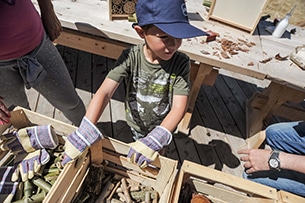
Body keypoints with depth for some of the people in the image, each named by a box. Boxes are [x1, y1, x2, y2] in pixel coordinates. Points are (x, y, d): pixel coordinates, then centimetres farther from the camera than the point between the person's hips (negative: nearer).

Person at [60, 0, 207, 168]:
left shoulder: (181, 63, -26)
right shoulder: (130, 57, -26)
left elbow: (179, 107, -30)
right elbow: (104, 92, -32)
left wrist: (155, 139, -42)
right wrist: (85, 132, -43)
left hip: (162, 127, 0)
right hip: (135, 124, 1)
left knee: (154, 157, 28)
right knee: (138, 154, 29)